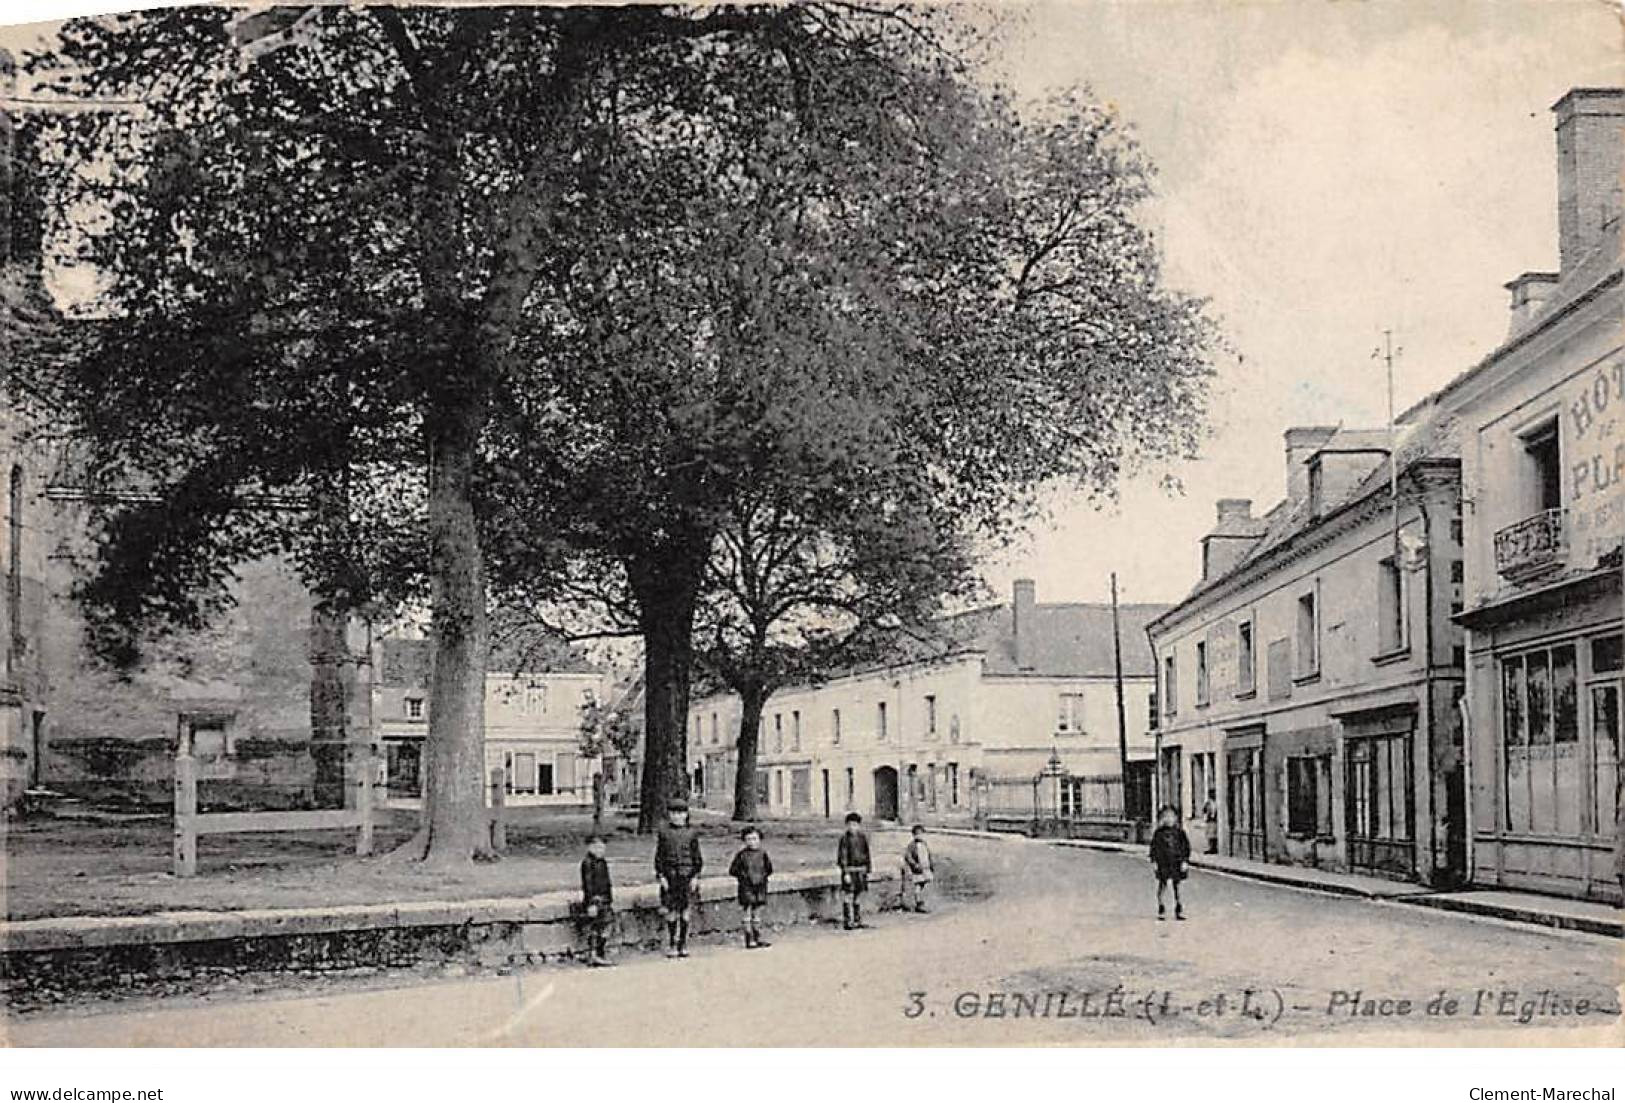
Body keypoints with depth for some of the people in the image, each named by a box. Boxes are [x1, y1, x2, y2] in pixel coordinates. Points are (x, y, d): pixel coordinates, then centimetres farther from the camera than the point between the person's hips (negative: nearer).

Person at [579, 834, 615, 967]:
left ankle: (603, 956, 15)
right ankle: (592, 957, -1)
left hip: (605, 900, 9)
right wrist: (591, 904, -20)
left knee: (605, 929, 10)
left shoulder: (602, 862, 15)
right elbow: (588, 885, -16)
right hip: (595, 900, -9)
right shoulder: (587, 863, -12)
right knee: (594, 929, -5)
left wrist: (611, 900, 21)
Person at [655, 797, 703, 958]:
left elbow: (697, 857, 7)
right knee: (671, 913, -1)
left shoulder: (691, 833, 6)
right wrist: (661, 876, -4)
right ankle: (671, 946, 6)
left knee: (685, 913, 3)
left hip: (687, 876, 1)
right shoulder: (663, 833, 4)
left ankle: (683, 946, 10)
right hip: (670, 877, -1)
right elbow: (659, 857, 5)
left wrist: (695, 876, -2)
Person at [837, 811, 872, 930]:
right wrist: (845, 873, -15)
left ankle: (858, 921, 19)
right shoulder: (845, 838, -7)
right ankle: (847, 922, -4)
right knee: (848, 896, -7)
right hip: (849, 870, -5)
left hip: (861, 870, 5)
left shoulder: (863, 837, 9)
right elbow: (842, 856, -9)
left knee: (859, 896, 10)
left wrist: (867, 871, 13)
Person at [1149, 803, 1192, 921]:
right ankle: (1161, 910, 9)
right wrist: (1154, 861, -1)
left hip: (1176, 864, 1)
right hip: (1162, 864, -1)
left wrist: (1185, 860, -2)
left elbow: (1186, 846, 5)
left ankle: (1178, 911, 15)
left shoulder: (1180, 832, 2)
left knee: (1177, 887, 7)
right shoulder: (1158, 833, 0)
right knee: (1162, 886, -1)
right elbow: (1153, 847, 4)